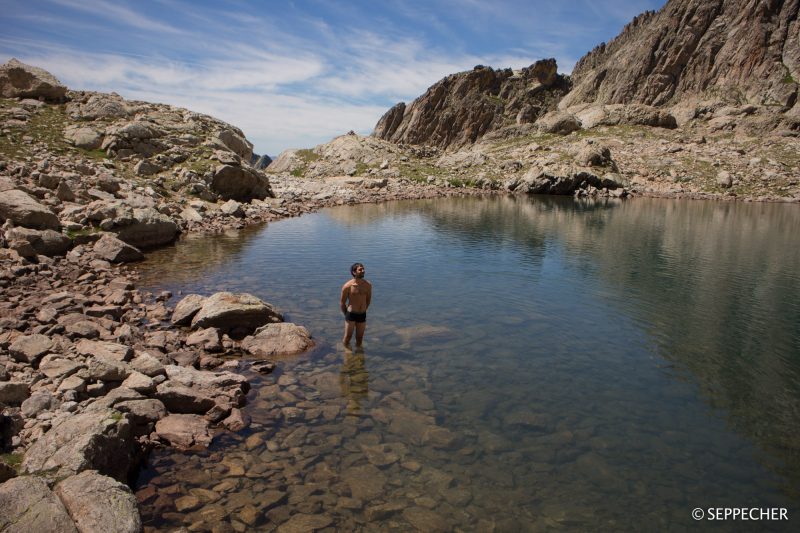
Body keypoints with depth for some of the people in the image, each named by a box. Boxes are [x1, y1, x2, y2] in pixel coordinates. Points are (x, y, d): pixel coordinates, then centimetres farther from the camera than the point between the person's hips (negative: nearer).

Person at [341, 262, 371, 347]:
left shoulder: (368, 285, -2)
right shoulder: (347, 286, -14)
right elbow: (342, 302, -2)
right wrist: (346, 314, 8)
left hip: (362, 315, 4)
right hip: (351, 314, -3)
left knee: (359, 338, 14)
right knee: (348, 337, 4)